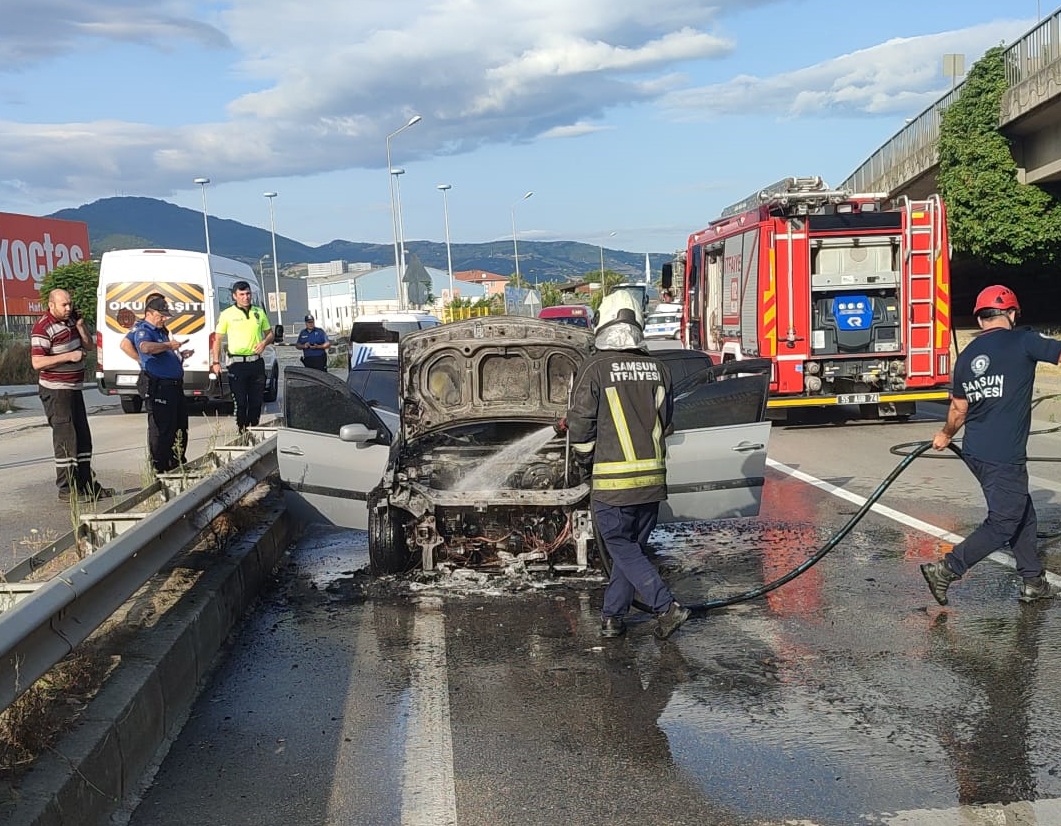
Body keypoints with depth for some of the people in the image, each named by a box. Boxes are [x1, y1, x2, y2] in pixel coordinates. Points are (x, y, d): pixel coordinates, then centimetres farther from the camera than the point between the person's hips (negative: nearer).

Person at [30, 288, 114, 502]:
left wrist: (80, 325, -1)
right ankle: (67, 489, -3)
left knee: (83, 437, 12)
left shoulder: (70, 320, 10)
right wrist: (69, 356, -23)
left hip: (74, 389, 9)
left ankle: (86, 484, 21)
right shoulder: (43, 328, -16)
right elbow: (37, 362, -22)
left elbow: (88, 345, 15)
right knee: (66, 438, -8)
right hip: (56, 391, -9)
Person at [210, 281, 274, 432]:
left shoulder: (259, 312, 10)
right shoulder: (227, 314, -1)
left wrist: (265, 342, -4)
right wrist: (216, 362, -4)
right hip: (237, 363, -4)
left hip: (257, 362, 4)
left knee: (256, 401, 9)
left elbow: (269, 333, 20)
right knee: (240, 402, -2)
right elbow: (217, 339, 3)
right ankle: (241, 432, 5)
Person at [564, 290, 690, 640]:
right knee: (634, 547, 15)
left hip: (612, 480, -5)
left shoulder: (594, 368, -11)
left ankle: (666, 607, -6)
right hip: (652, 478, 5)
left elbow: (581, 428, -8)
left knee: (623, 550, 6)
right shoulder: (657, 368, 4)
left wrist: (588, 465, 8)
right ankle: (612, 617, 21)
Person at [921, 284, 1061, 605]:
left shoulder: (966, 356, 8)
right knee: (1003, 524, 0)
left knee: (1023, 514, 20)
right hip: (1004, 456, -8)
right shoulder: (1022, 341, -10)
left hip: (975, 452, 8)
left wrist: (945, 435, 34)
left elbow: (959, 409, 16)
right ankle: (945, 570, -4)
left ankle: (1033, 582, 27)